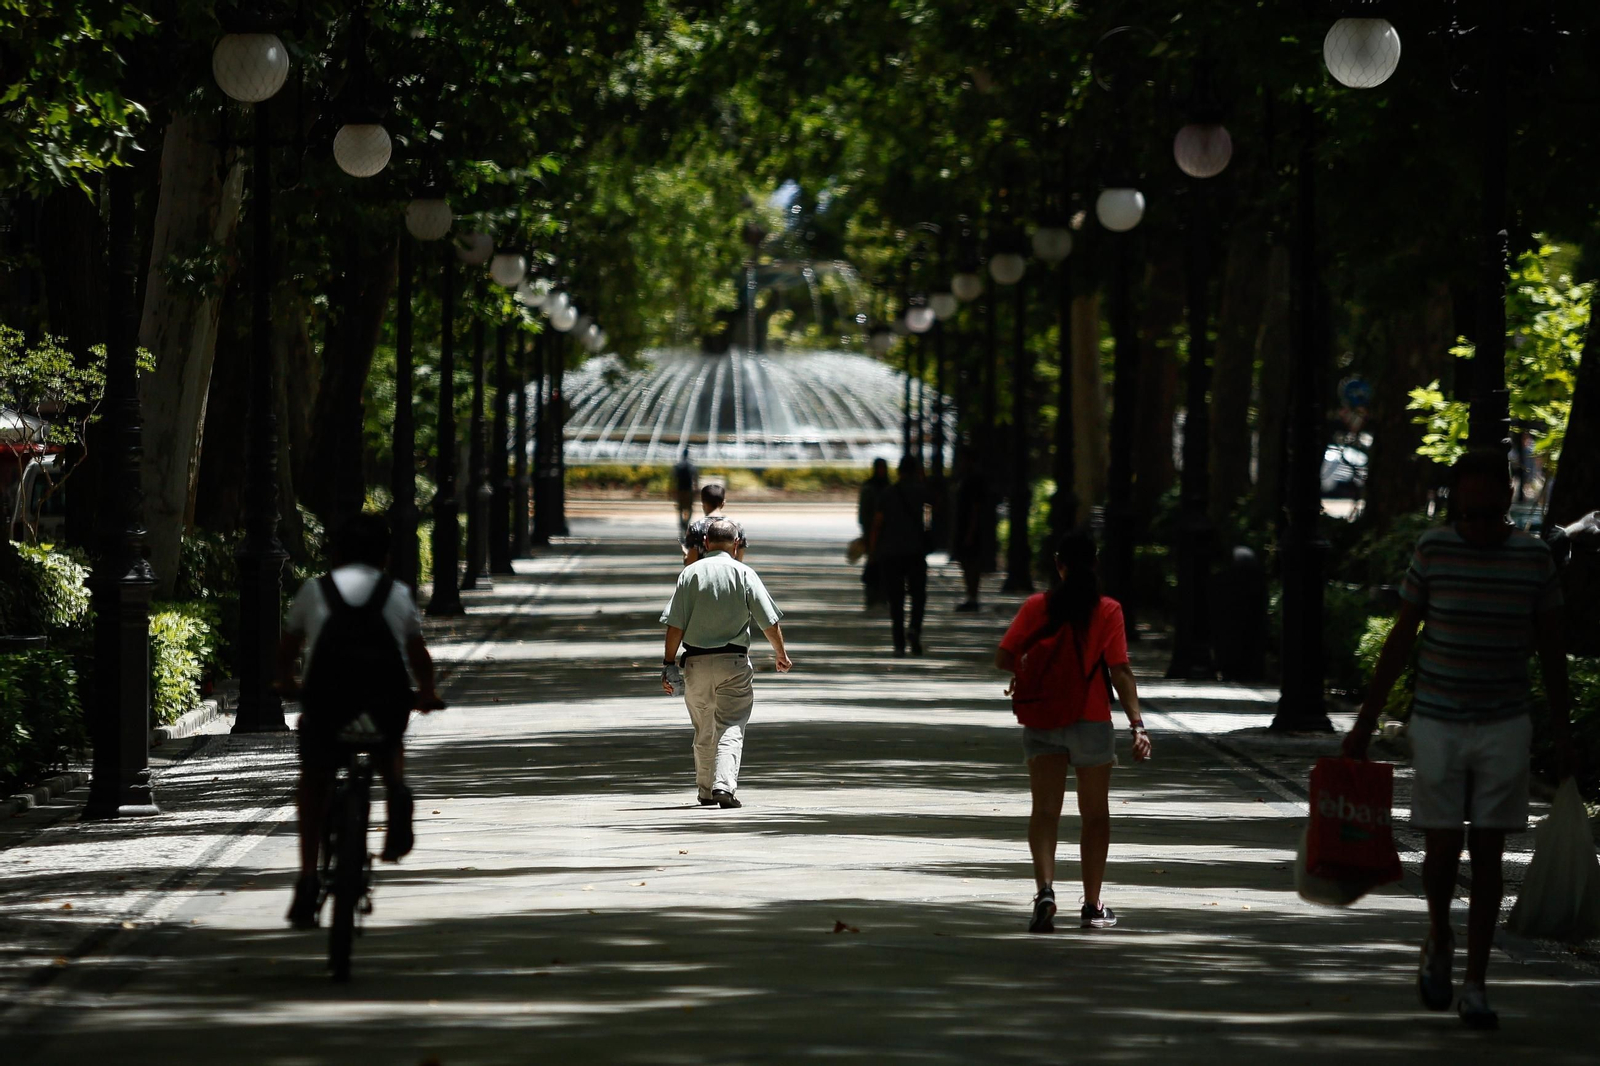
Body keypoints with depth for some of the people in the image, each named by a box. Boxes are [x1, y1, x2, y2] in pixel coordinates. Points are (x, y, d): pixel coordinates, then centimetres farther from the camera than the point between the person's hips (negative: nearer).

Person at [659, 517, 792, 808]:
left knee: (703, 731, 15)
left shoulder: (691, 573, 0)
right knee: (731, 728, -3)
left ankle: (705, 791, 22)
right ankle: (724, 785, -21)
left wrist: (669, 664, 1)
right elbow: (769, 621, -2)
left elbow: (675, 625, -4)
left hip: (696, 662, 2)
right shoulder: (744, 574, -2)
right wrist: (781, 654, 12)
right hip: (733, 662, -2)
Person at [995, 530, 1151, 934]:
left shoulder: (1037, 607, -3)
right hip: (1092, 720, 0)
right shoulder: (1108, 610, -6)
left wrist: (1023, 671, 17)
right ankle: (1092, 905, 18)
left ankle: (1045, 889, -25)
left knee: (1045, 810, -1)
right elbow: (1121, 671, -12)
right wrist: (1137, 724, -13)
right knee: (1095, 814, 14)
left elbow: (1003, 658, -5)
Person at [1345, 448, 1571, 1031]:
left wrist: (1561, 727, 9)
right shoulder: (1433, 550, -3)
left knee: (1487, 853, 0)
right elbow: (1401, 639, 4)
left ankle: (1475, 986, 6)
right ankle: (1439, 940, 29)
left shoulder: (1533, 556, -1)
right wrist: (1366, 721, 4)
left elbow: (1550, 647, 8)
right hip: (1437, 723, 0)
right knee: (1442, 848, -1)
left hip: (1504, 726, 0)